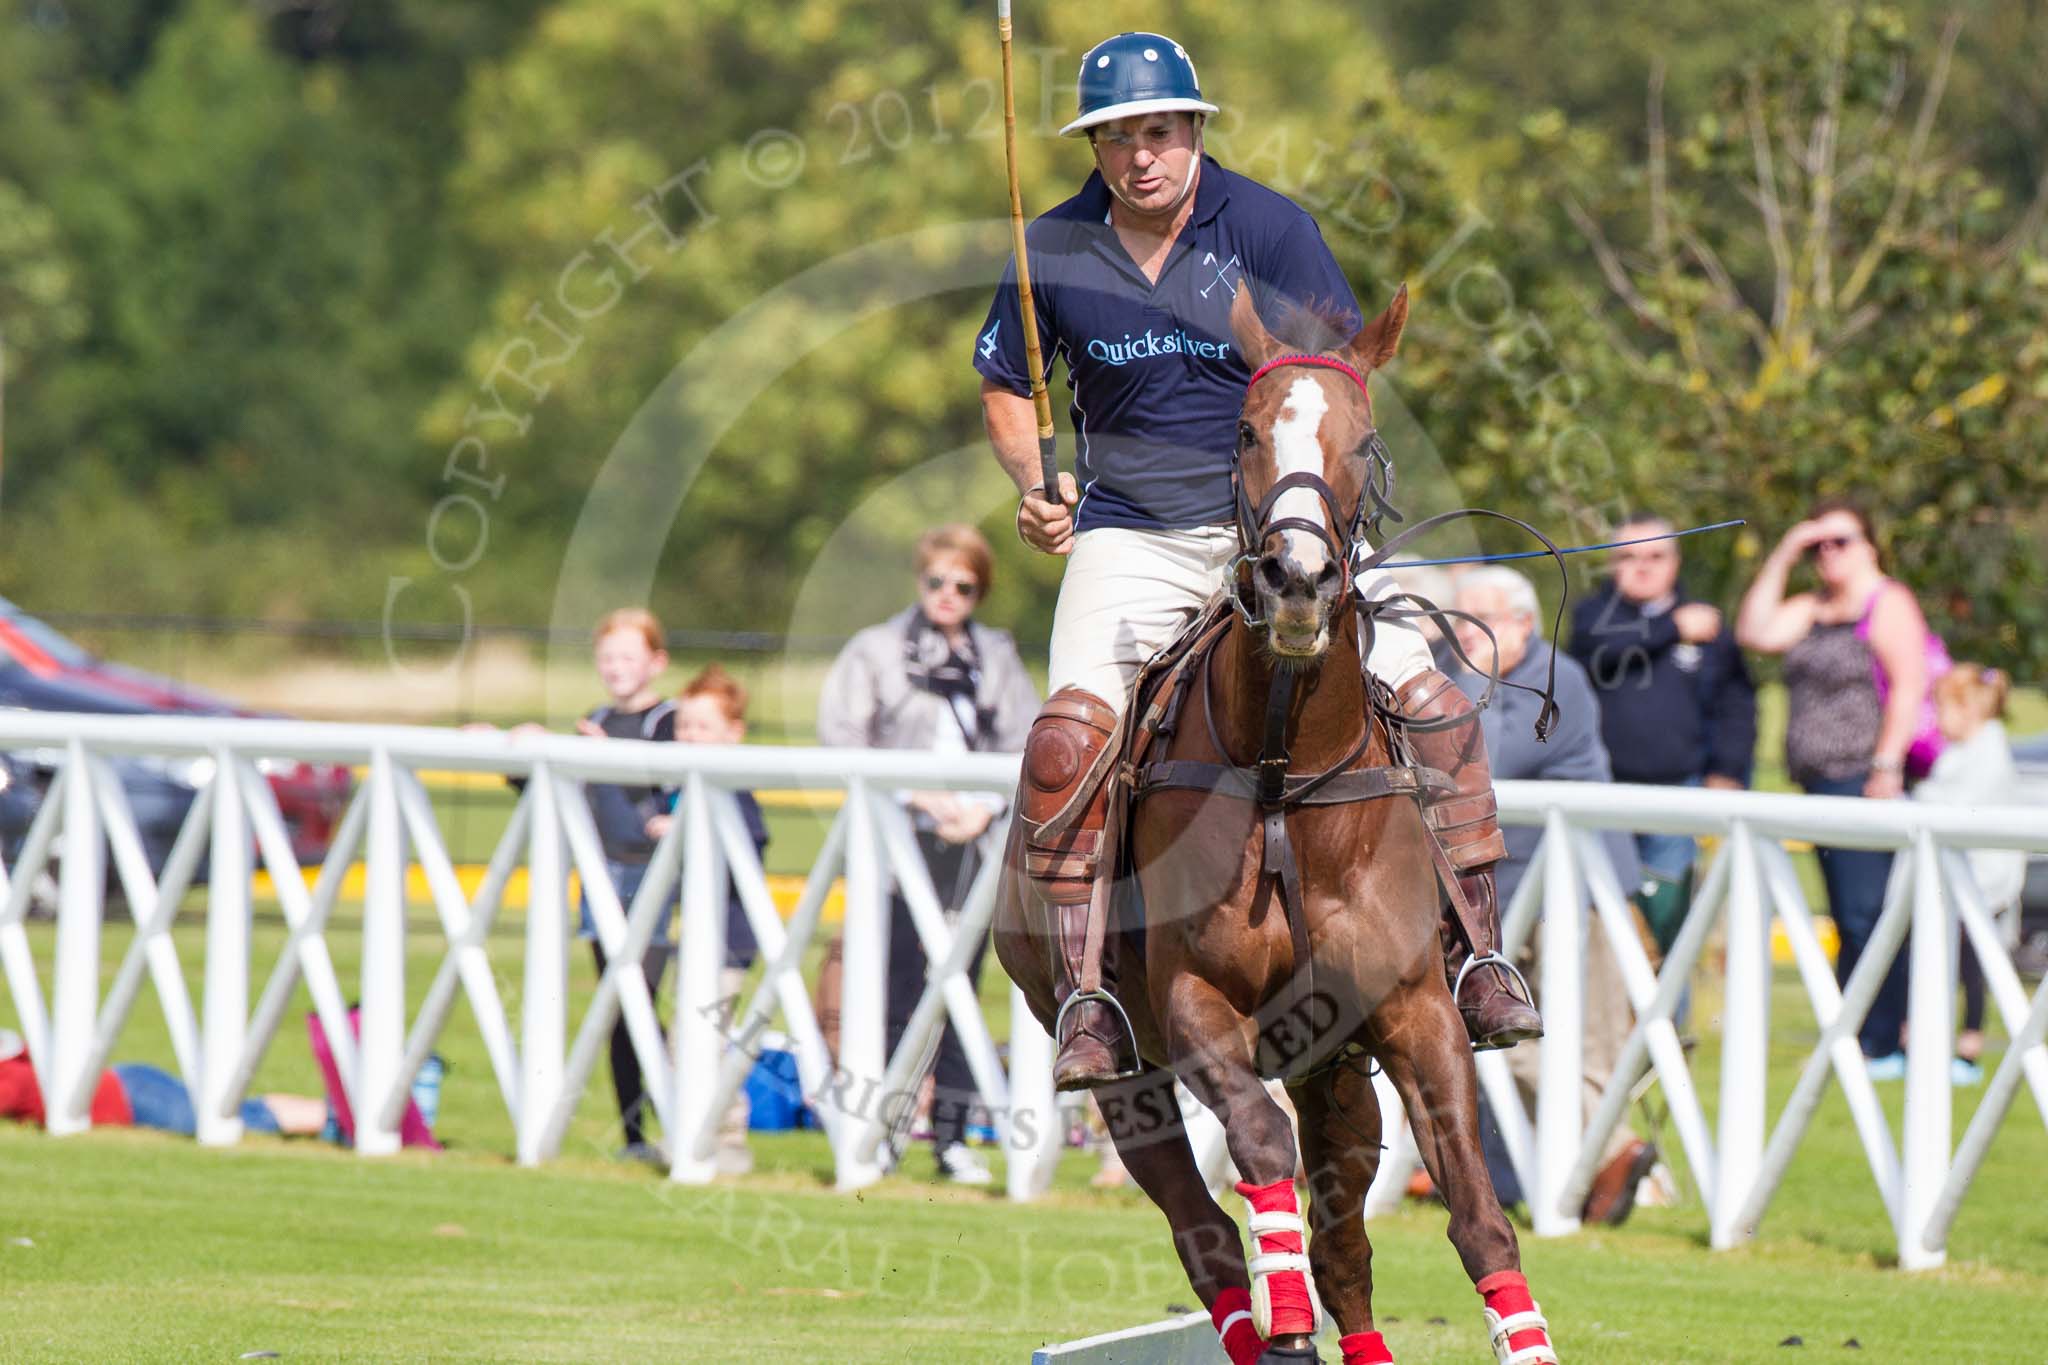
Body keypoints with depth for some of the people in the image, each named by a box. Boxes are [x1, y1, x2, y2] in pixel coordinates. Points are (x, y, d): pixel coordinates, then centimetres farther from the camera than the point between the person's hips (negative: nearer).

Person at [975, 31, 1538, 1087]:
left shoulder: (1269, 229, -4)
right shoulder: (1055, 250, 0)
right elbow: (1003, 386, 15)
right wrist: (1034, 486, -4)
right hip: (1129, 537, 0)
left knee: (1434, 708, -15)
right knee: (1067, 738, -24)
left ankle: (1474, 958, -1)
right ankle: (1082, 992, -14)